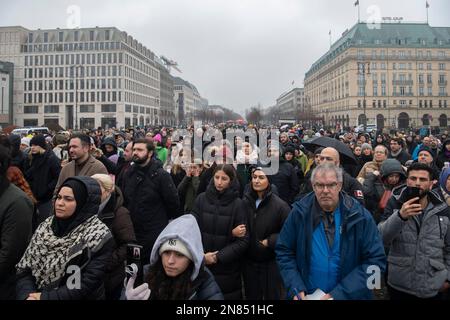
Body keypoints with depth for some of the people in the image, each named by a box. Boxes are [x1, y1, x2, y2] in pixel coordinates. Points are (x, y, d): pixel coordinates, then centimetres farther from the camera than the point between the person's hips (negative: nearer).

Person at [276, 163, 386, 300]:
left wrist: (340, 294, -19)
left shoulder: (360, 215, -12)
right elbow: (284, 251, -3)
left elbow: (375, 260, -12)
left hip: (349, 295, 0)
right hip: (306, 295, 1)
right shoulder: (300, 212, -10)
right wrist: (296, 288, -15)